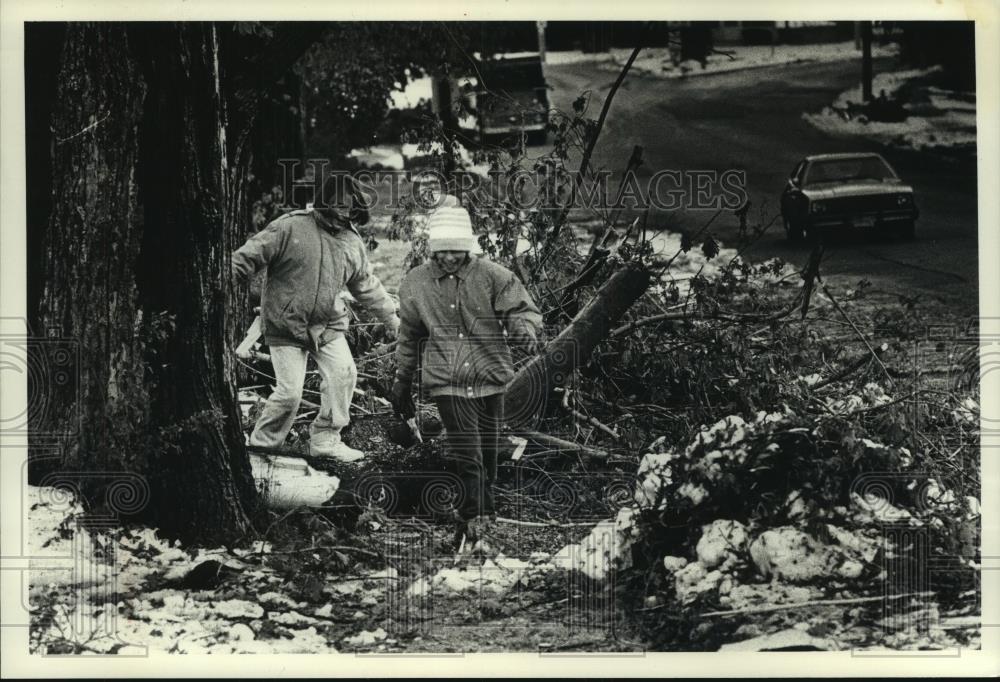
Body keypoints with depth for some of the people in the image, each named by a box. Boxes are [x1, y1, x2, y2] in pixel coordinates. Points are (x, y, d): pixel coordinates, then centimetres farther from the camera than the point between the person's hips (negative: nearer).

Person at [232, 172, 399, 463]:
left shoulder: (352, 242, 7)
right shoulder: (290, 228, -12)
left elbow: (366, 285, 20)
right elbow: (249, 256, -12)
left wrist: (390, 317, 23)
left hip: (328, 326, 5)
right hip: (286, 327, -5)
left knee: (343, 373, -14)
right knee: (289, 392, -9)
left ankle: (325, 439, 1)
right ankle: (261, 445, 12)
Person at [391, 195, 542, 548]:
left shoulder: (494, 277, -5)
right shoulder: (415, 284, 2)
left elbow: (524, 309, -5)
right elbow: (408, 337, 14)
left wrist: (524, 328, -30)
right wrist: (402, 382, 20)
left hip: (491, 377, 1)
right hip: (447, 382, -1)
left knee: (488, 453, 13)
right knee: (466, 455, -11)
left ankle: (481, 511, 34)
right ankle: (472, 518, 5)